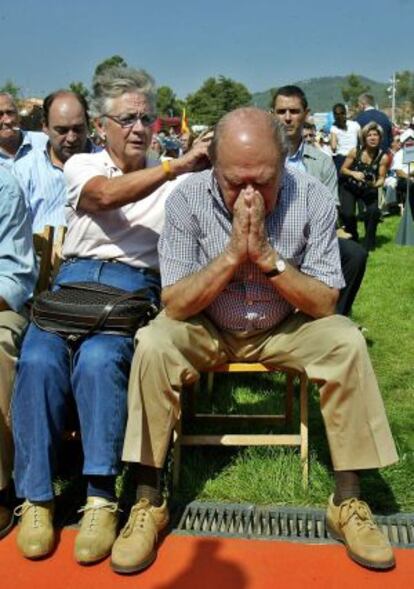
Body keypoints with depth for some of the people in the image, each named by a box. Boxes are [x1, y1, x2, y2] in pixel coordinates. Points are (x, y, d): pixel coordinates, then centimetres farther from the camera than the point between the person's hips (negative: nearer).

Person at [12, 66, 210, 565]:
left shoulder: (171, 182, 16)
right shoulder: (81, 165, 13)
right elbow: (105, 195, -11)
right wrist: (178, 166, -19)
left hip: (136, 287, -1)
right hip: (74, 280, 1)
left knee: (99, 360, -33)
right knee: (38, 360, -28)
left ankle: (100, 500, -26)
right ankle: (34, 499, -16)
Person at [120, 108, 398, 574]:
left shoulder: (313, 199, -17)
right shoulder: (187, 199, -19)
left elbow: (324, 304, -18)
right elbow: (174, 304, -20)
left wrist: (266, 256, -32)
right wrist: (233, 253, -32)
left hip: (285, 329, 1)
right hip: (206, 330, 0)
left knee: (347, 344, -25)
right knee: (152, 346, -29)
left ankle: (348, 501, -10)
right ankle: (148, 502, -14)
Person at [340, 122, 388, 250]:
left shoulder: (383, 157, -15)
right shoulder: (355, 152, -15)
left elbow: (381, 178, -10)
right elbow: (343, 169, -6)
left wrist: (376, 184, -32)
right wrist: (354, 173, -25)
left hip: (369, 189, 0)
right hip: (349, 188, 0)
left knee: (373, 211, -25)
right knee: (347, 214, -20)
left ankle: (369, 243, 0)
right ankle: (352, 241, 11)